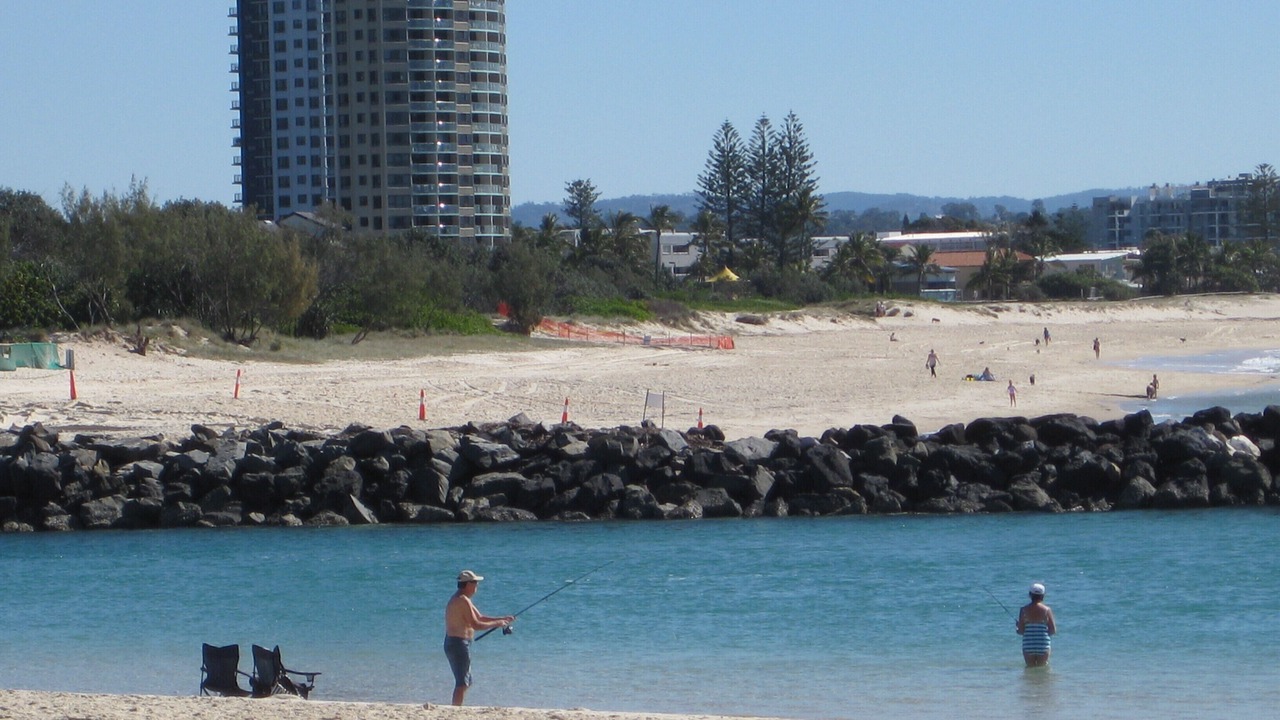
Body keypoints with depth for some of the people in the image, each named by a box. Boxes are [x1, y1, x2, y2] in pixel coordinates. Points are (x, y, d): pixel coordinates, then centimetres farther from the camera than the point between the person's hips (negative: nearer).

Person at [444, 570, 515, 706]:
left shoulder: (459, 599, 18)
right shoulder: (463, 600, -16)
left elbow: (479, 618, 22)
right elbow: (476, 625, -19)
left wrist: (501, 619, 14)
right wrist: (497, 623, -7)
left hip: (452, 642, 11)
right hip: (459, 643, -11)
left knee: (466, 681, 17)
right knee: (462, 683, -10)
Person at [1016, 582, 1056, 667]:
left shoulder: (1024, 610, -4)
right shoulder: (1046, 610, -5)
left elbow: (1020, 631, -5)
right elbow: (1053, 630, -2)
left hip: (1028, 646, 0)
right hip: (1043, 646, 0)